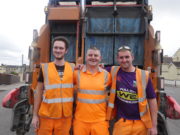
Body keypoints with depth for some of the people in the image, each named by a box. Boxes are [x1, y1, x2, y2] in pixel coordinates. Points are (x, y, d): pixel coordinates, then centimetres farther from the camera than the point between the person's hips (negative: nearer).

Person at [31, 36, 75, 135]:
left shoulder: (72, 67, 0)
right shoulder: (45, 67, -1)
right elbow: (39, 91, 2)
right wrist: (35, 115, 2)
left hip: (65, 116, 1)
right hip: (46, 116, 0)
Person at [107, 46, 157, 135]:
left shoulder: (143, 75, -8)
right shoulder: (113, 72, -5)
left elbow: (152, 100, -3)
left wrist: (154, 126, -2)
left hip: (141, 122, 1)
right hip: (122, 122, 0)